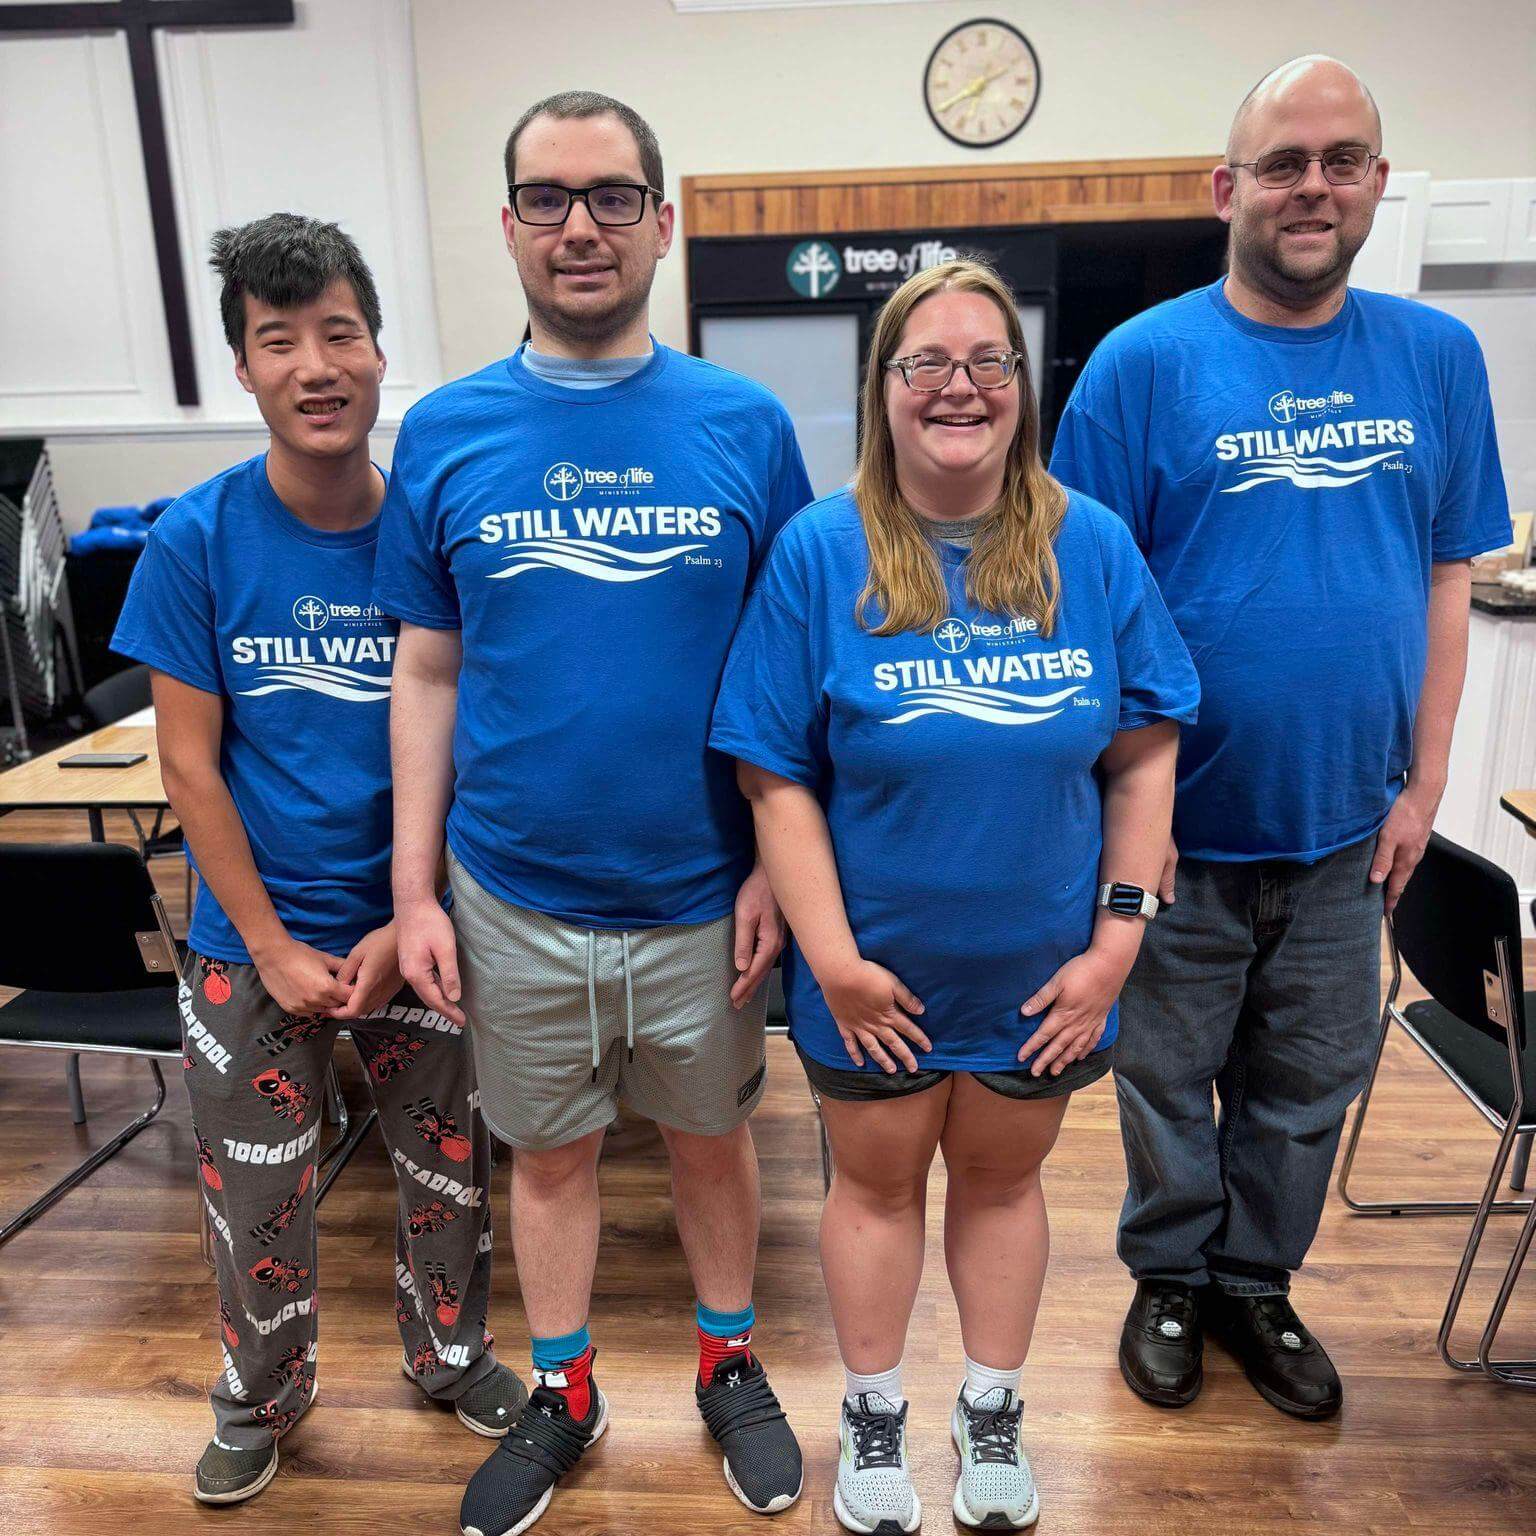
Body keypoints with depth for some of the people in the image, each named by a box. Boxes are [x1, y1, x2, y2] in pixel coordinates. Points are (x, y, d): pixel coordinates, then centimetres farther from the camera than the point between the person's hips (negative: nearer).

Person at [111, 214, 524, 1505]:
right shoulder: (198, 539, -9)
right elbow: (191, 763, -6)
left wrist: (407, 928, -11)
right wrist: (272, 945, -9)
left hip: (418, 925, 0)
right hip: (254, 936, 0)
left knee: (449, 1169, 16)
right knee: (256, 1197, 16)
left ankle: (451, 1353, 44)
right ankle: (263, 1395, 44)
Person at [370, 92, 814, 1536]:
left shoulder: (745, 425, -4)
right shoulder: (446, 431, -1)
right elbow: (428, 672, 2)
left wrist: (780, 863, -6)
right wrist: (414, 890, 0)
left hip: (701, 893, 0)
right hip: (515, 894, 1)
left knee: (710, 1137, 18)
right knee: (550, 1151, 18)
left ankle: (730, 1364, 44)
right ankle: (561, 1395, 43)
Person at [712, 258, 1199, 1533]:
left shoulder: (1092, 544, -5)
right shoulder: (819, 551, -11)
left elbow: (1143, 757, -2)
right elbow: (778, 778, -11)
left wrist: (1117, 937, -6)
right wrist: (832, 956, -13)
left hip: (1043, 967, 2)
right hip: (876, 970, -1)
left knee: (1002, 1175, 21)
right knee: (878, 1181, 18)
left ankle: (993, 1413, 46)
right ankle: (874, 1415, 43)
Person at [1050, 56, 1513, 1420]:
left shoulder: (1438, 357, 4)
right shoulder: (1145, 360, -7)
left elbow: (1446, 579, 7)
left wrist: (1424, 782, 3)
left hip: (1348, 829, 4)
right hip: (1187, 827, -3)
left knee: (1310, 1086, 18)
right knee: (1170, 1076, 14)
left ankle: (1259, 1281, 41)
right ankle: (1172, 1276, 39)